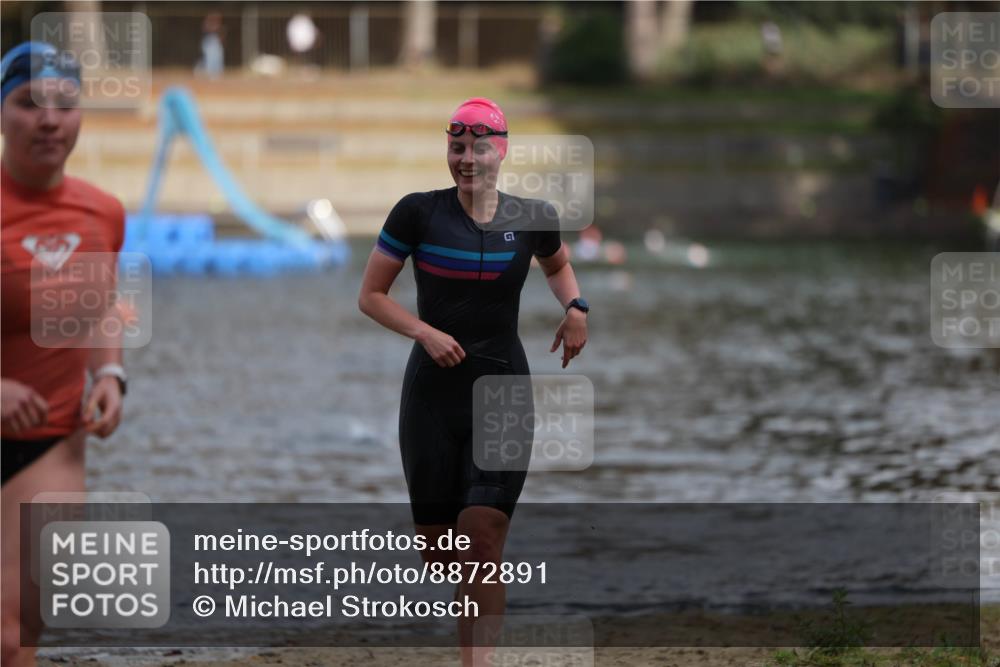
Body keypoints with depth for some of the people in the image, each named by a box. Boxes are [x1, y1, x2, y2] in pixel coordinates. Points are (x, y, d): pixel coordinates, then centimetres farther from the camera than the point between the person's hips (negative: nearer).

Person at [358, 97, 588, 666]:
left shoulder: (532, 219, 1)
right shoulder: (418, 213, -5)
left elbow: (558, 264, 25)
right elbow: (371, 296, 1)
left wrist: (575, 307, 5)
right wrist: (424, 332, -14)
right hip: (433, 391, 0)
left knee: (481, 540, -15)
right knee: (437, 548, 5)